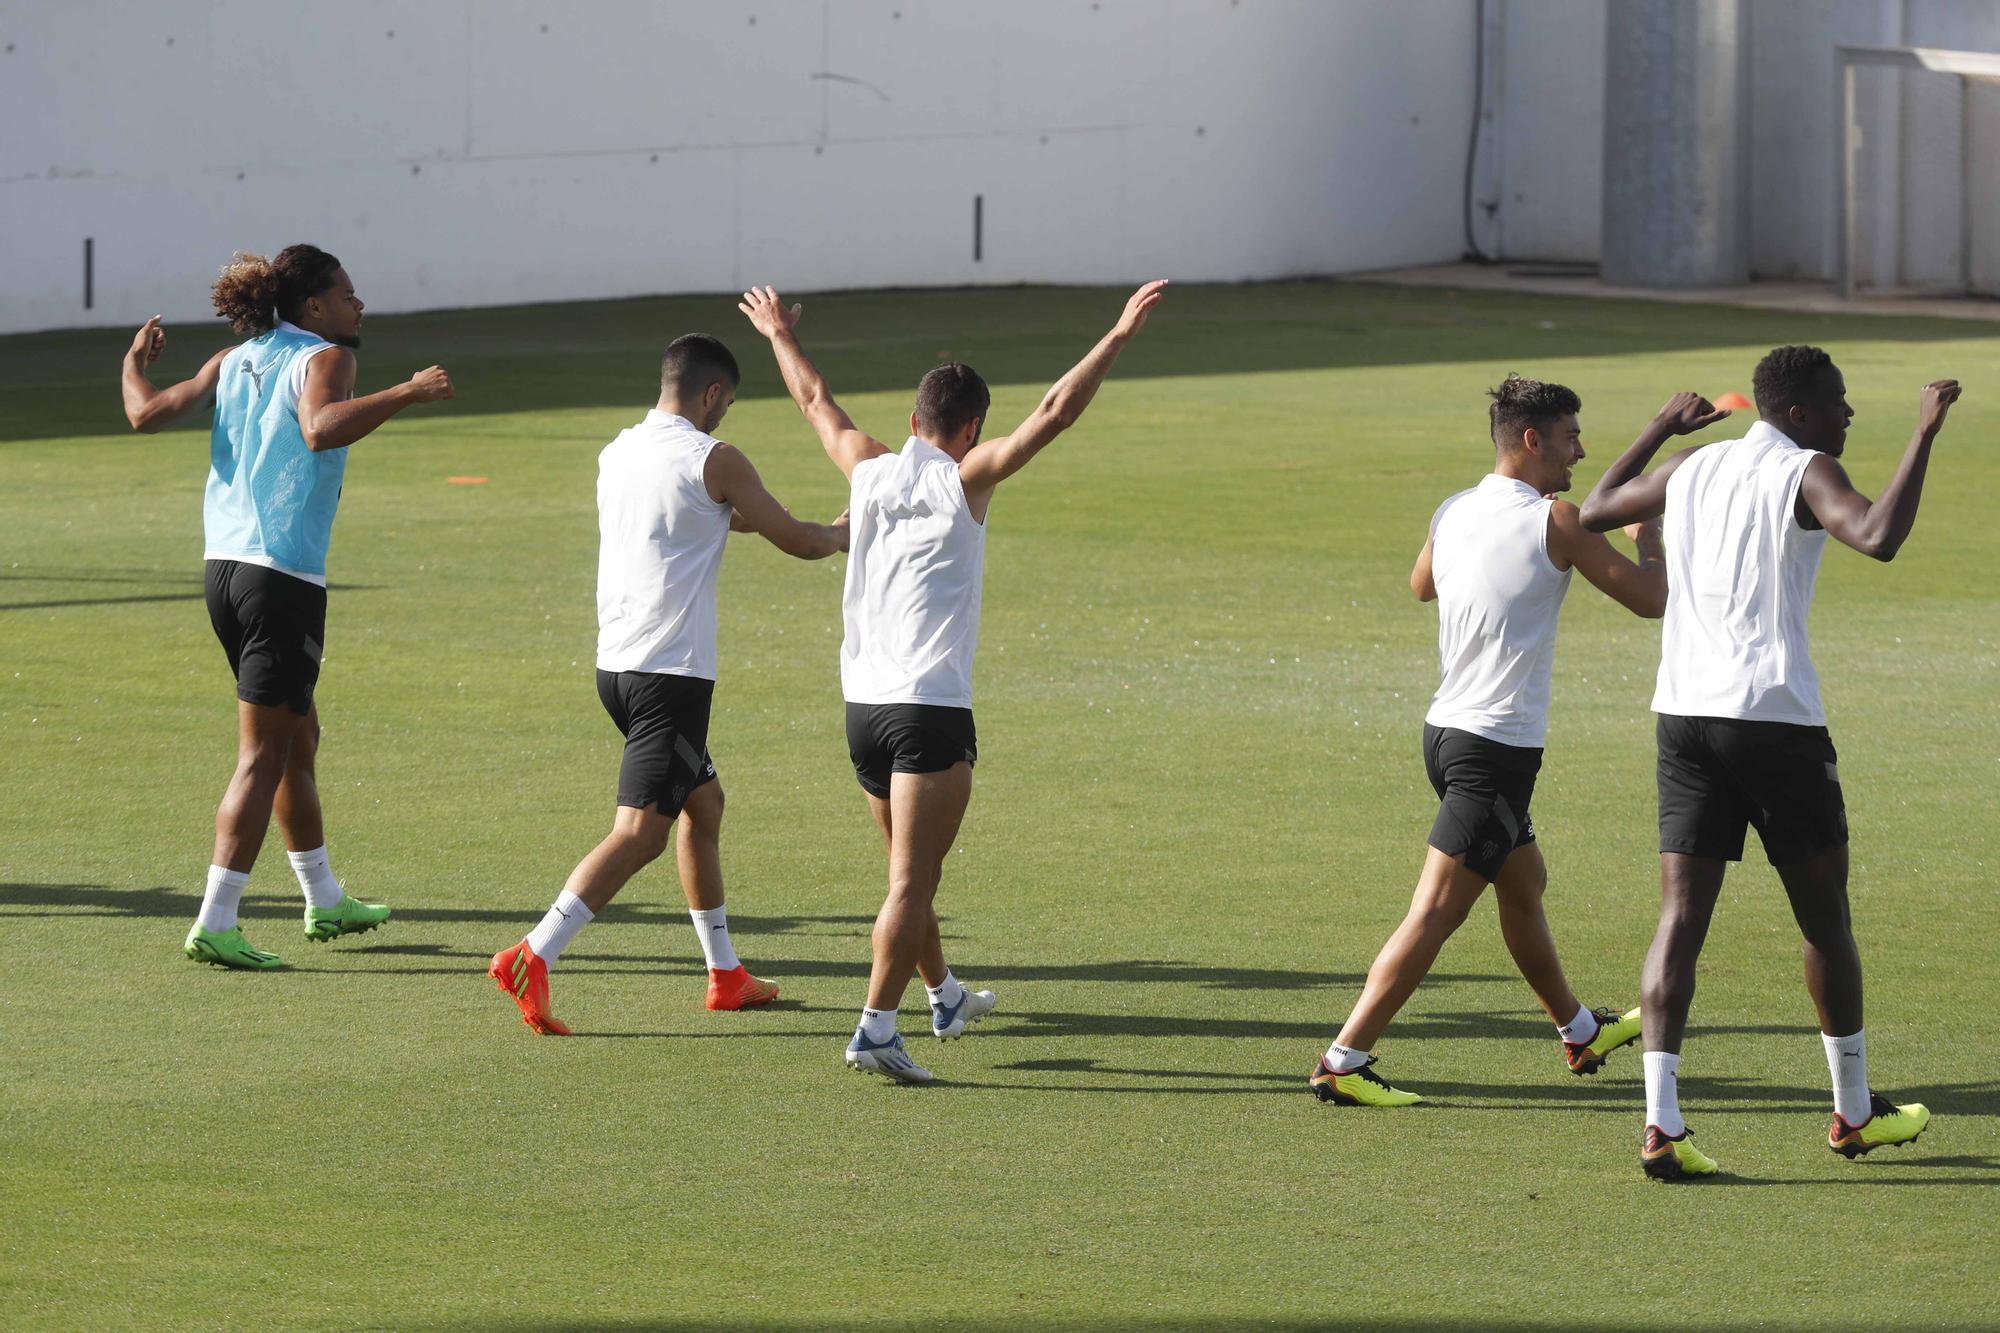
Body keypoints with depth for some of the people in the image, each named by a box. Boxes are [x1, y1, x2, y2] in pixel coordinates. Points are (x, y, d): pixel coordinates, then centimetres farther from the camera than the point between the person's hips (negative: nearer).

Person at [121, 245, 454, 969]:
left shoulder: (236, 361, 13)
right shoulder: (323, 358, -7)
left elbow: (147, 413, 6)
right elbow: (320, 428, -28)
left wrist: (134, 364, 26)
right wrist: (406, 393, -31)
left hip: (225, 569, 8)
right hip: (284, 577, -8)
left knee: (299, 737, 22)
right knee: (263, 757, -6)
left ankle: (325, 901, 34)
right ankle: (214, 924, -11)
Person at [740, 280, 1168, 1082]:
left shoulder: (870, 471, 9)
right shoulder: (964, 479, -6)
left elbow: (817, 404, 28)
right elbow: (1056, 412, -13)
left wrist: (782, 338, 44)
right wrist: (1119, 337, -10)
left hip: (862, 707, 7)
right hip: (930, 711, -7)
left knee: (913, 871, 22)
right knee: (912, 881, -9)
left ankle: (945, 997, 41)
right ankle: (875, 1030, -18)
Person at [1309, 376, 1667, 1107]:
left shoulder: (1452, 514, 7)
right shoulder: (1555, 521, -13)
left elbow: (1421, 585, 29)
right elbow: (1651, 599, -8)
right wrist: (1646, 533, 11)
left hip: (1446, 729, 9)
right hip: (1498, 746, -9)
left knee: (1524, 883, 25)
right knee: (1436, 912, -8)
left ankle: (1580, 1032, 42)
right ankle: (1344, 1060, -12)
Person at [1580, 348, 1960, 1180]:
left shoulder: (1692, 470, 13)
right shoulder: (1805, 473, -6)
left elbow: (1594, 510, 29)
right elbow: (1878, 538, -25)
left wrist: (1664, 427, 37)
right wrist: (1924, 437, -18)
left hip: (1684, 712, 5)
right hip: (1775, 716, -5)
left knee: (1681, 917, 0)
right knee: (1823, 916, 11)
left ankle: (1662, 1122, -13)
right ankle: (1855, 1112, 23)